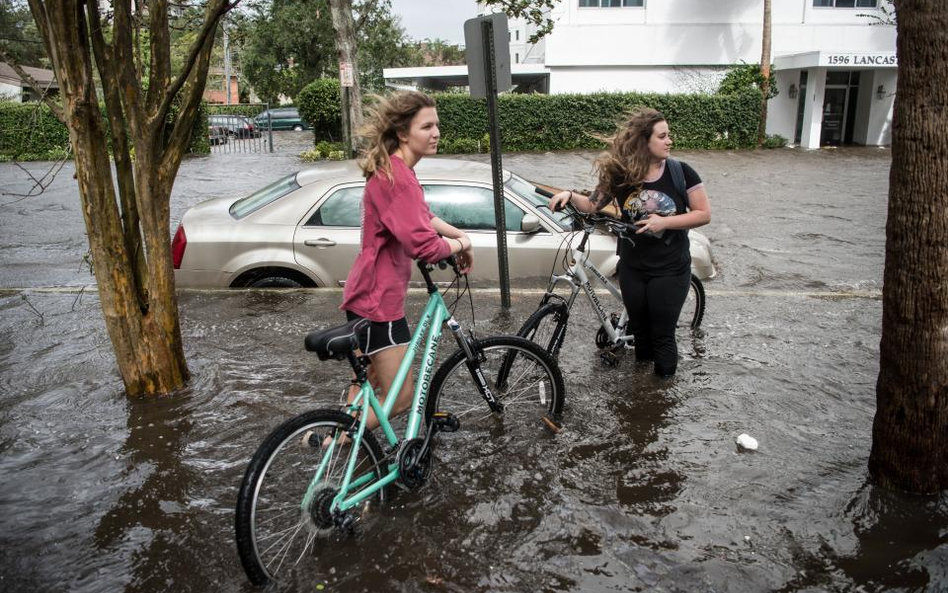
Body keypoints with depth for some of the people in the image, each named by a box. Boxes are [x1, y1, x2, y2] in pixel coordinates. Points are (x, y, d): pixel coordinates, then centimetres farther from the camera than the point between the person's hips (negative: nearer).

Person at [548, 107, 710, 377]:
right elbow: (593, 205, 1)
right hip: (632, 269, 3)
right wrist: (570, 195, -18)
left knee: (663, 336, 5)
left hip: (670, 271, -2)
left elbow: (704, 214, -8)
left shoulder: (680, 173, -11)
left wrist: (664, 222, -20)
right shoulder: (620, 174, -6)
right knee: (639, 331, 17)